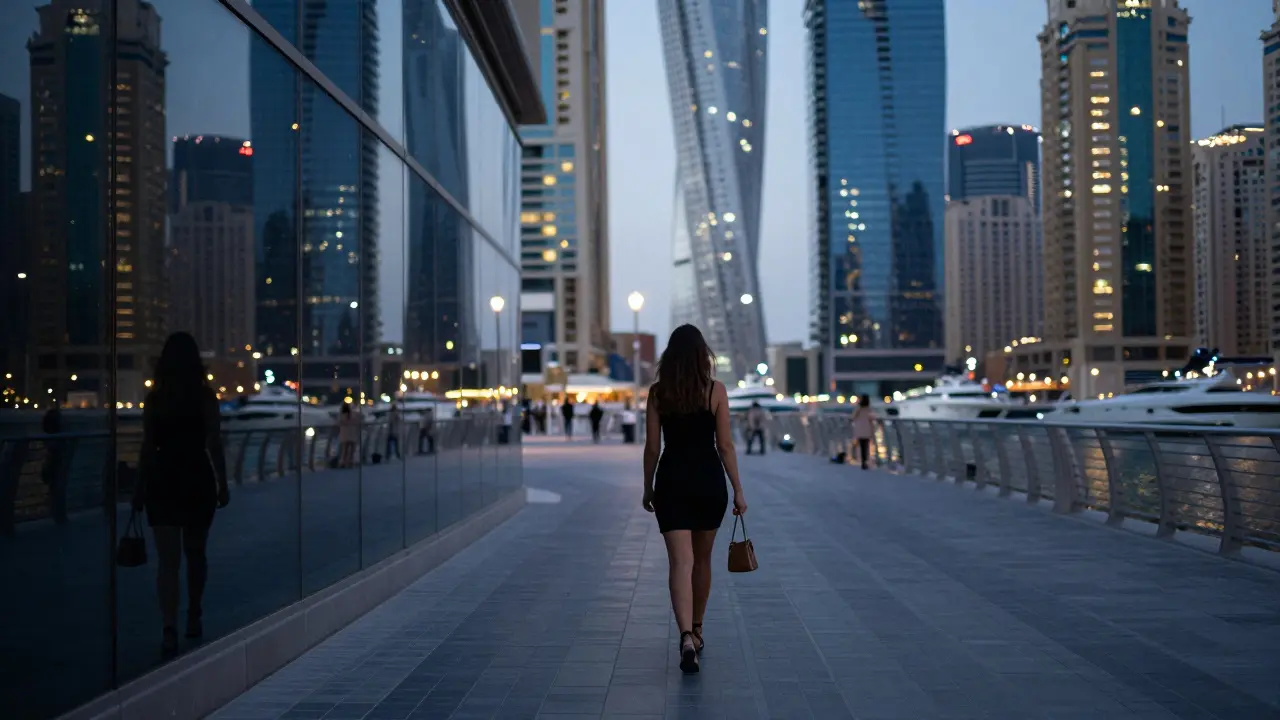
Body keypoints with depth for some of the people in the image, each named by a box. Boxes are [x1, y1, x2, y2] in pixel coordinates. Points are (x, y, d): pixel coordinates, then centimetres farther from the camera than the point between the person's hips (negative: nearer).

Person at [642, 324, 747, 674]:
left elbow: (652, 446, 1)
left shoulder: (658, 392, -1)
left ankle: (687, 637, -23)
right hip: (709, 481, 1)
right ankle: (696, 630, 31)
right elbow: (725, 445, -4)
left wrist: (648, 488, 12)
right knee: (702, 559, 18)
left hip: (672, 481, -1)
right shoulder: (716, 390, -3)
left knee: (680, 562, -6)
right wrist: (738, 490, 1)